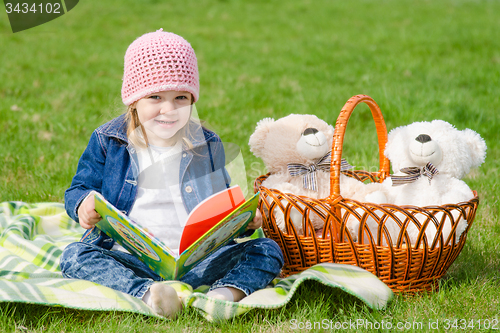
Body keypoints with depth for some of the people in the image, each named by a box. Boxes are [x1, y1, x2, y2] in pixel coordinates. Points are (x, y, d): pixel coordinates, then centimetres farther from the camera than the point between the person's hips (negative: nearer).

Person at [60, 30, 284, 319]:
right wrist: (84, 204, -14)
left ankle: (225, 292, -43)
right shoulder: (107, 141, 6)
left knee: (268, 250, -17)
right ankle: (146, 293, -47)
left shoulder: (208, 145, 11)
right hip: (129, 259, -1)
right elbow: (78, 190, 11)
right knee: (75, 255, -29)